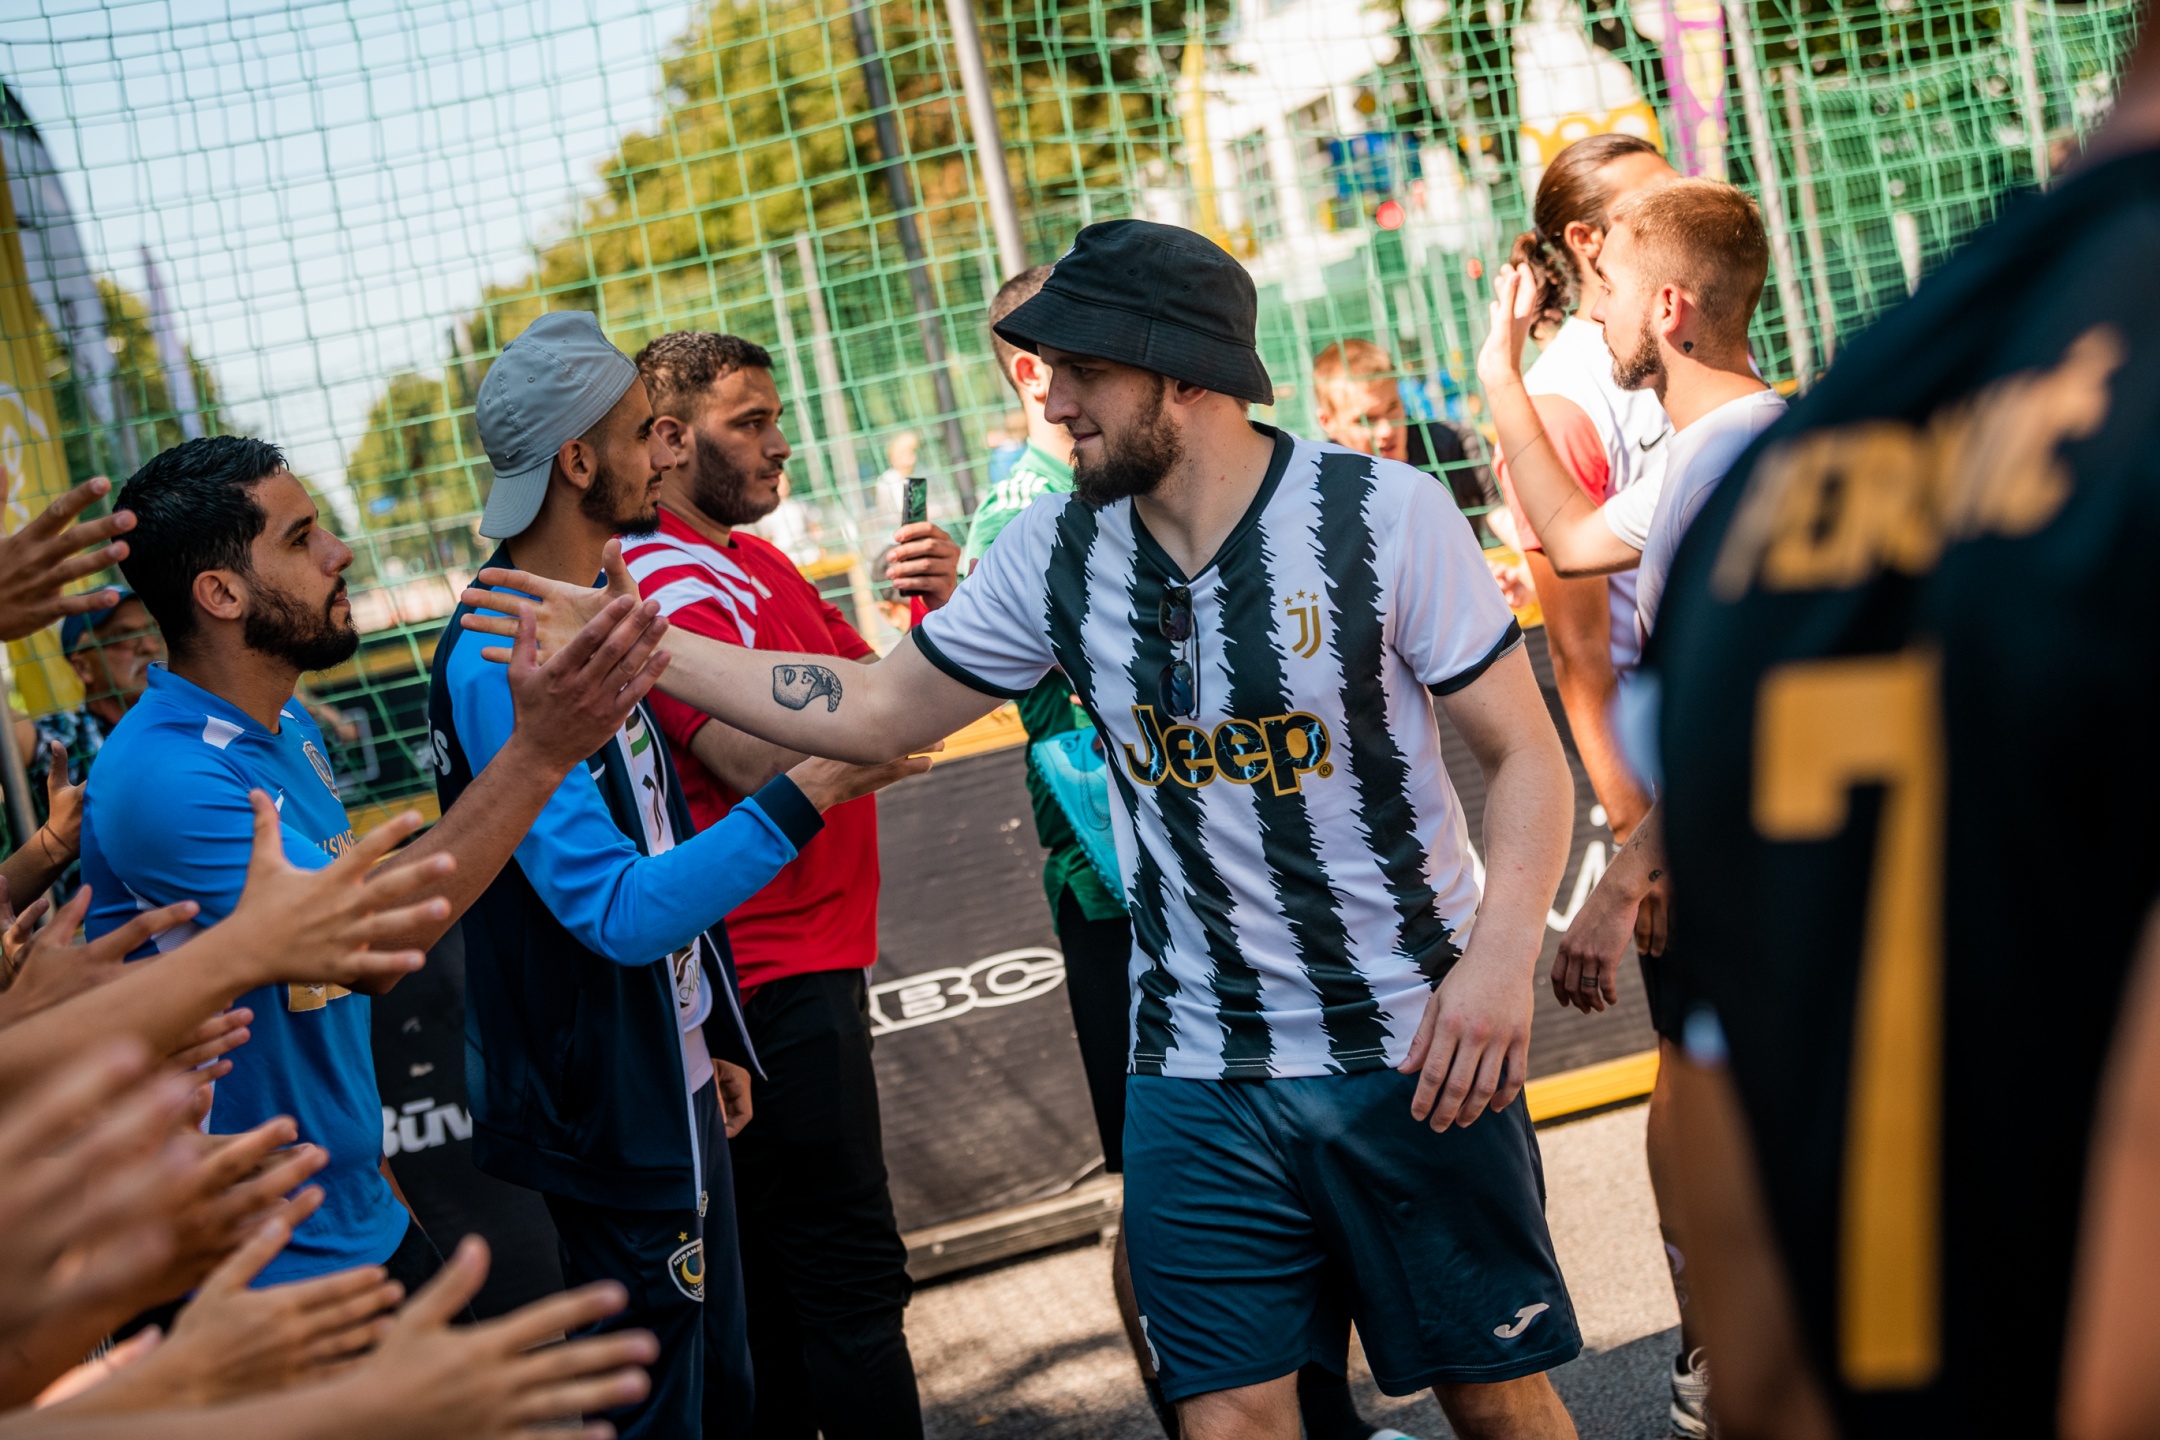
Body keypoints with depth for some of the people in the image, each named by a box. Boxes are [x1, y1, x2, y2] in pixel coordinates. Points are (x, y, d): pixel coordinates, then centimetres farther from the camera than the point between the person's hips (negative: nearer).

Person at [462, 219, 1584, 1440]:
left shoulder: (1382, 514, -11)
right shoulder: (1055, 551, 0)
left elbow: (1527, 756, -7)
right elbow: (877, 712, 8)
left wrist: (1503, 954, -22)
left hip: (1410, 1054, -3)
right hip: (1197, 1075, 3)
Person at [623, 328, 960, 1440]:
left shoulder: (752, 560, 18)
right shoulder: (668, 583, -15)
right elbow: (767, 763, -26)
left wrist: (934, 610, -4)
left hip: (807, 961, 10)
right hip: (774, 976, -10)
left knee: (779, 1279, 16)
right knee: (850, 1275, -7)